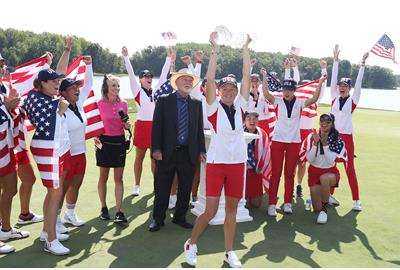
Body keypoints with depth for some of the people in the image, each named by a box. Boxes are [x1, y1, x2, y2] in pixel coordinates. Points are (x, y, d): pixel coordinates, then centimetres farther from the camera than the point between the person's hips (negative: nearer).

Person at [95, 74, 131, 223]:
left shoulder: (123, 104, 2)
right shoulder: (99, 104, -5)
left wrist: (127, 125, -8)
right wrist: (95, 138, -13)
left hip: (119, 142, 2)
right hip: (104, 142, -2)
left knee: (119, 178, 1)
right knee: (103, 177, 8)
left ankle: (119, 211, 2)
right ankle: (104, 208, 23)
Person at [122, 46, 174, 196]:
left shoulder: (156, 91, 8)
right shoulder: (137, 91, -1)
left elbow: (164, 74, 6)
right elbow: (131, 74, -10)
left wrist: (169, 59, 2)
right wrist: (126, 57, -18)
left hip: (156, 126, 3)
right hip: (142, 125, -3)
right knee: (139, 157, 6)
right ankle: (137, 186, 16)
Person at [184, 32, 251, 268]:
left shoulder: (240, 106, 5)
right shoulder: (214, 107, -4)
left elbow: (247, 76, 2)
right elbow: (210, 79, -14)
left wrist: (246, 47, 1)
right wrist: (215, 49, -16)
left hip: (237, 163, 4)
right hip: (216, 162, -3)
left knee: (232, 209, 10)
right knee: (210, 212, -2)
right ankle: (191, 244, 21)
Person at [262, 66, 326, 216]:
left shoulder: (299, 103, 2)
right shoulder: (278, 101, 0)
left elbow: (314, 99, -13)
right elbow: (266, 94, -17)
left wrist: (320, 83, -23)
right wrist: (264, 77, -26)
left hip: (294, 142, 1)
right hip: (278, 141, -1)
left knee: (289, 173, 8)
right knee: (276, 173, 1)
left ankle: (288, 203, 18)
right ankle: (272, 204, 6)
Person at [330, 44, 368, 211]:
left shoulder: (353, 100, 3)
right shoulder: (334, 97, 8)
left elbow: (358, 82, -5)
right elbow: (333, 79, 4)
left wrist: (362, 64, -10)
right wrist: (335, 60, 0)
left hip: (346, 136, -2)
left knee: (350, 168, -1)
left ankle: (356, 200, 5)